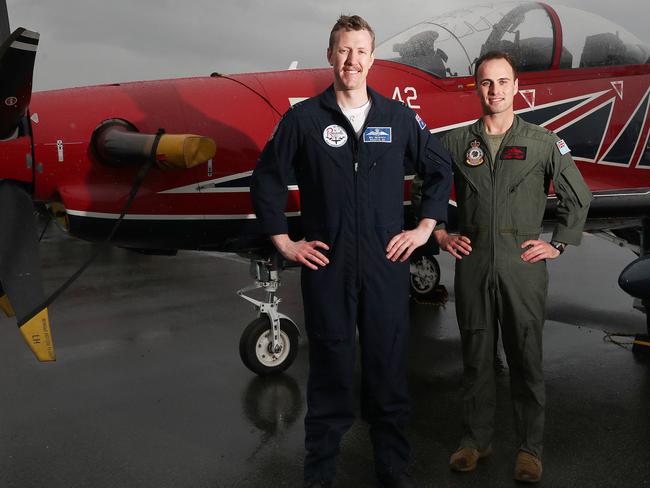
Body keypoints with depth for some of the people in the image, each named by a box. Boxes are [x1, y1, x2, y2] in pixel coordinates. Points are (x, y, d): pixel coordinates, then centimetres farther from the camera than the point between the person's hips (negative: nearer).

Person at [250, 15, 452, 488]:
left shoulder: (399, 117, 5)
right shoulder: (304, 118, 0)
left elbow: (440, 169, 14)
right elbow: (266, 180, 5)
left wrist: (425, 228, 7)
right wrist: (284, 242, 1)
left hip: (387, 265, 2)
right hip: (327, 266, -1)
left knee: (389, 369, 10)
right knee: (330, 370, 8)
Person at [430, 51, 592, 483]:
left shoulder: (542, 142, 3)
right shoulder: (457, 143, 7)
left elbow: (578, 196, 9)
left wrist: (559, 244, 3)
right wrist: (440, 234, 6)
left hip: (523, 265, -1)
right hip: (472, 264, 2)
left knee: (526, 358, 5)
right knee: (476, 355, 10)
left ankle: (530, 448, 19)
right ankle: (476, 439, 24)